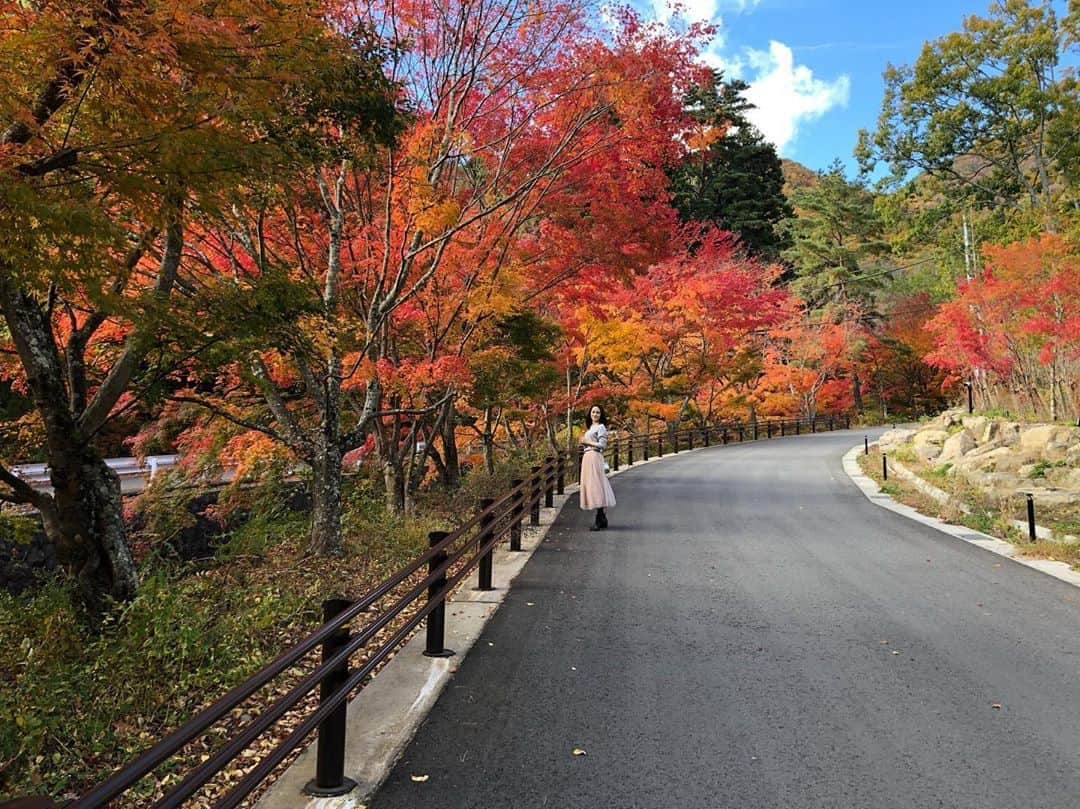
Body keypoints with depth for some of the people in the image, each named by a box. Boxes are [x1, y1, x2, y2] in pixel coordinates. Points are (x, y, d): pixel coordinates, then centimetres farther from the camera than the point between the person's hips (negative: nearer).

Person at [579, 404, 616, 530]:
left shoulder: (601, 427, -5)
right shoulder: (591, 427, 21)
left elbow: (602, 444, -14)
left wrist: (587, 442, -8)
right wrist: (583, 442, 6)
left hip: (594, 457, -9)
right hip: (587, 457, 9)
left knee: (595, 485, -11)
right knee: (590, 485, 9)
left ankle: (599, 521, -10)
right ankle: (602, 519, 17)